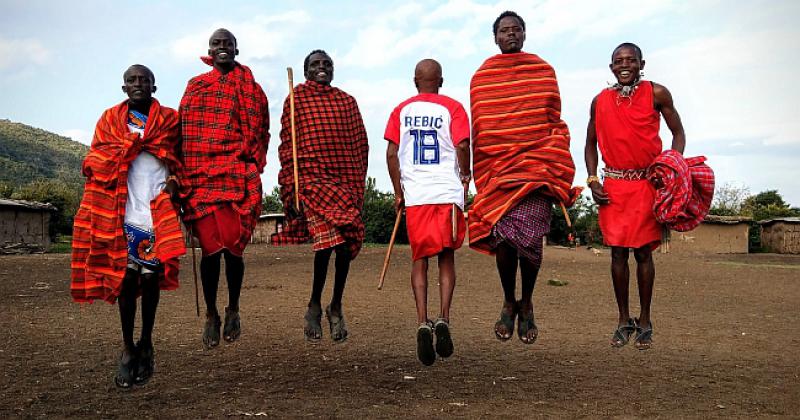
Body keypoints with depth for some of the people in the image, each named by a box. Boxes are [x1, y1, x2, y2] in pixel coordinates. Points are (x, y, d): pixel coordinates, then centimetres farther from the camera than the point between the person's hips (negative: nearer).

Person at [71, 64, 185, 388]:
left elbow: (179, 159, 12)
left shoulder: (169, 119, 11)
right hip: (122, 212, 1)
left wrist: (174, 181, -7)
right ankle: (127, 348, 13)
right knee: (125, 277, 0)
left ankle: (146, 343, 18)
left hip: (157, 212, 0)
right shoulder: (110, 118, 13)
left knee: (151, 277, 0)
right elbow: (95, 161, 10)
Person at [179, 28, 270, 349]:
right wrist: (183, 173, 6)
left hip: (236, 175, -1)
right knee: (210, 247, -1)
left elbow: (259, 131, 7)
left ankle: (233, 310, 18)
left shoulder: (250, 88, 12)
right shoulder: (195, 86, 17)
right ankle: (211, 315, 15)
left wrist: (252, 169, -4)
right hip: (200, 175, 2)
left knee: (233, 246, -5)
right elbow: (184, 130, 14)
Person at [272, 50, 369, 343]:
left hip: (346, 181, 4)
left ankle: (336, 306, 22)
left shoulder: (347, 101, 16)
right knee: (328, 236, -20)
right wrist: (291, 189, -6)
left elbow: (360, 146, 14)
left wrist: (359, 187, 7)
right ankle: (314, 306, 2)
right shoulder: (296, 98, 7)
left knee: (346, 243, 2)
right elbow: (286, 146, 2)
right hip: (311, 178, -4)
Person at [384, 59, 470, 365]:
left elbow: (391, 153, 4)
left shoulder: (402, 110, 10)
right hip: (448, 193, -1)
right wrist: (465, 174, 10)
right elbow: (462, 146, -9)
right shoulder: (452, 108, 4)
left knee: (419, 259, 8)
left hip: (414, 194, 1)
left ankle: (423, 324, -4)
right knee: (447, 257, 10)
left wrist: (398, 193, 10)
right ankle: (443, 320, -3)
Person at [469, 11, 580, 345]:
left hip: (536, 162, -1)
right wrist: (482, 177, 8)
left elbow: (554, 122, 13)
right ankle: (508, 302, 19)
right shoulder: (481, 78, 12)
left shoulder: (543, 71, 13)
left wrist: (559, 168, 6)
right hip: (497, 166, 1)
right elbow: (477, 131, 12)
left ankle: (527, 304, 11)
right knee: (503, 236, -6)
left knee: (529, 235, -13)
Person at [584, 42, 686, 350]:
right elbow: (591, 144, 15)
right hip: (613, 185, 2)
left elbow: (678, 133, 6)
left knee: (643, 252, 0)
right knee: (618, 252, 3)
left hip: (647, 183, -2)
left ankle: (644, 322, 12)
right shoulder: (600, 101, 7)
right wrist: (592, 181, 3)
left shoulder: (656, 93, 1)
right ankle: (624, 321, 14)